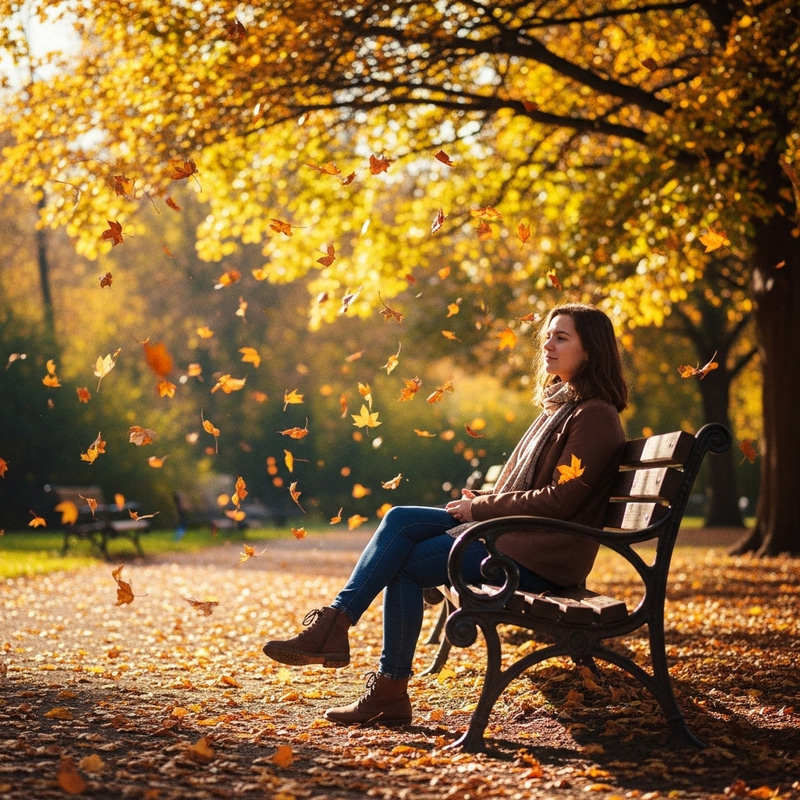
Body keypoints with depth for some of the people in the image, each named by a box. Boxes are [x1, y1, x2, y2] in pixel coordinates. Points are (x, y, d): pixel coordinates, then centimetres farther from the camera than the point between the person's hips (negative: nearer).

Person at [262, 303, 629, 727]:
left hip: (540, 554, -9)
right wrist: (483, 499, 3)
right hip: (510, 529, 9)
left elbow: (561, 500, -18)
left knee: (407, 563, -15)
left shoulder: (594, 416, -11)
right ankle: (333, 623, -12)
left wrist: (483, 507, -12)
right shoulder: (559, 406, 20)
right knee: (399, 520, -9)